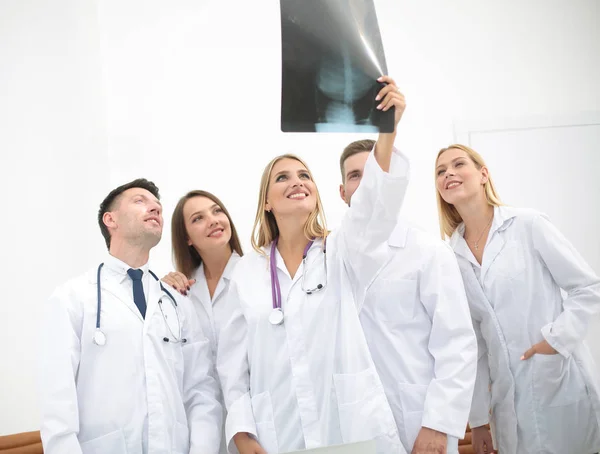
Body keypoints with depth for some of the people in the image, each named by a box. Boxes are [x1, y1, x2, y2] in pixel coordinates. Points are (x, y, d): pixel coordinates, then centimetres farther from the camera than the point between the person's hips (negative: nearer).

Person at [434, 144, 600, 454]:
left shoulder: (528, 225, -6)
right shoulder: (452, 257, 4)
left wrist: (556, 338, -17)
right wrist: (478, 419, 8)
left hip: (562, 386, -3)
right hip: (508, 398, 3)